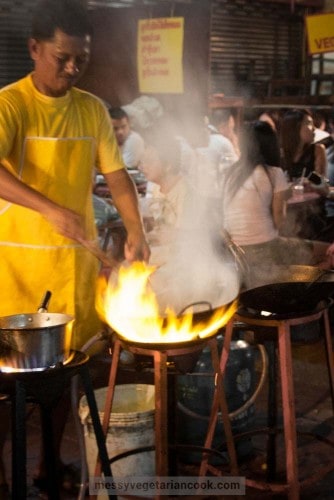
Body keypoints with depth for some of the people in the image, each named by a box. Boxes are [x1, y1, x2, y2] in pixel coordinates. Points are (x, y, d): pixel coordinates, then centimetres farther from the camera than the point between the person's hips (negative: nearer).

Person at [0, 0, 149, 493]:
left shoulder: (93, 109, 7)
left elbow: (116, 174, 7)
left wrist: (135, 229, -9)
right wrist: (50, 209, -36)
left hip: (77, 256, 4)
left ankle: (52, 460, 25)